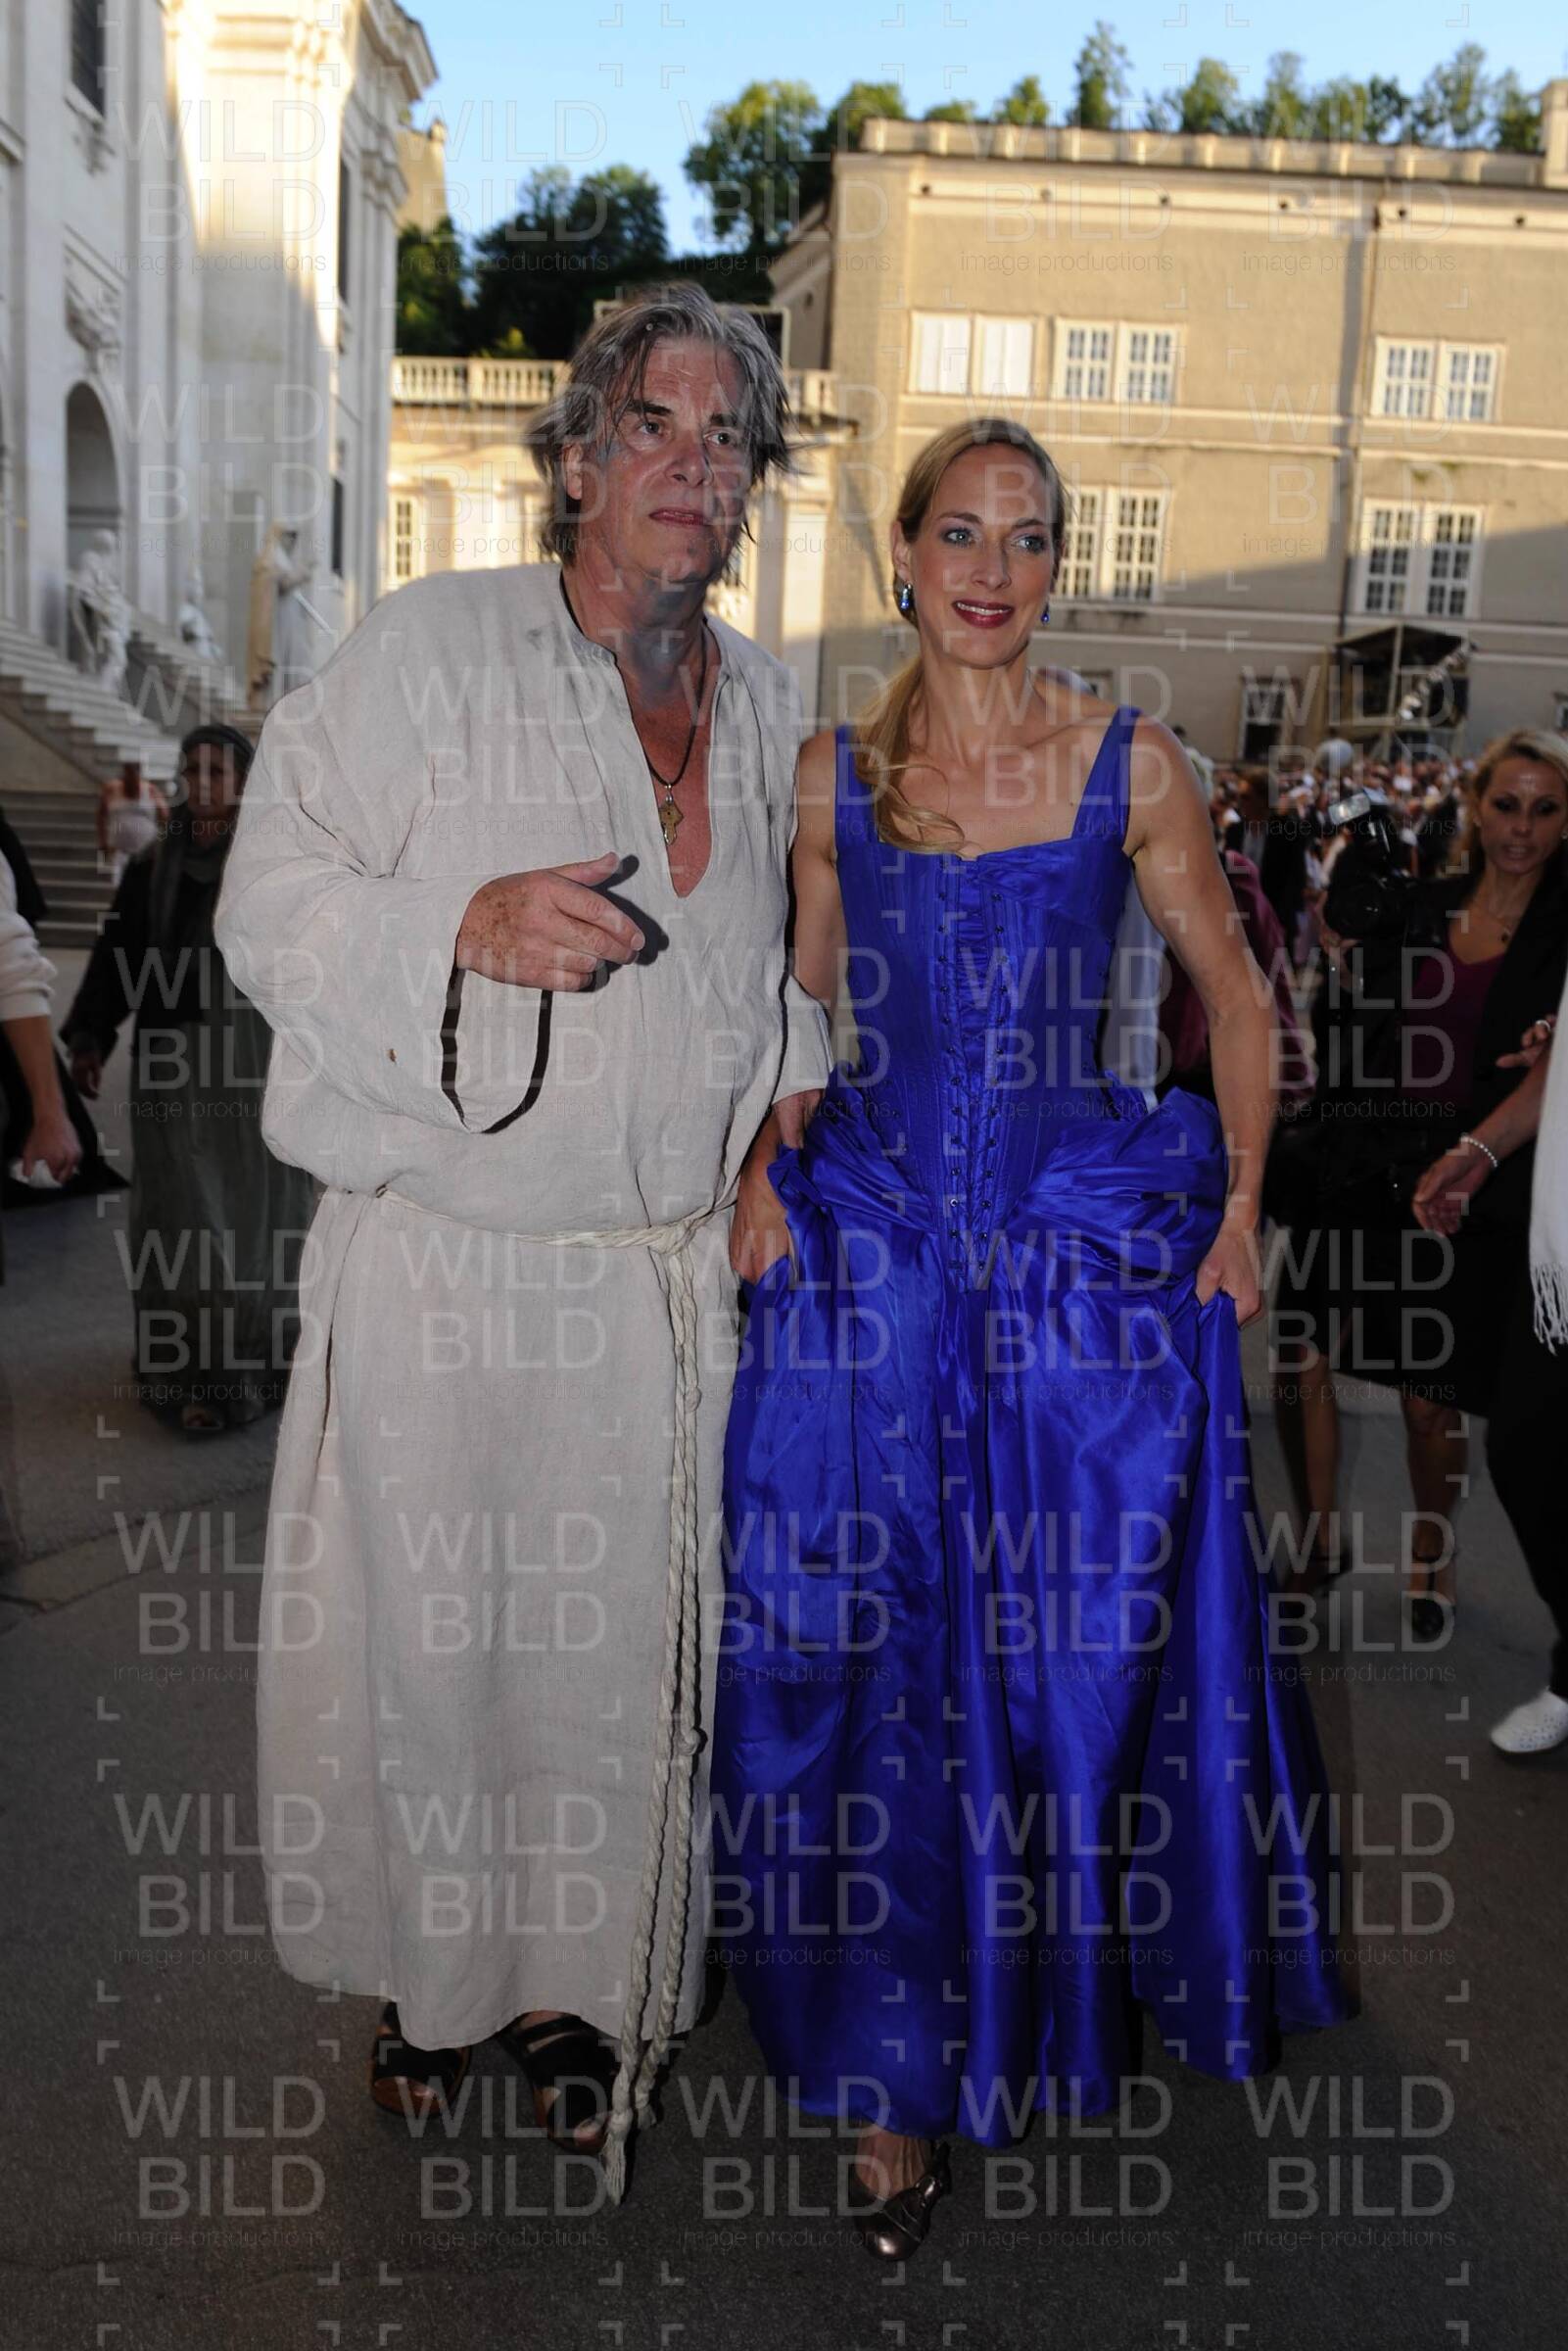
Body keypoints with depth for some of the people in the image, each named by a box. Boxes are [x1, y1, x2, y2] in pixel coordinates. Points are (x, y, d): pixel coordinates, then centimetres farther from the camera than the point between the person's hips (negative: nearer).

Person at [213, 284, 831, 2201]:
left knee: (617, 1647, 10)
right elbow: (269, 903, -8)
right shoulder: (434, 644, -5)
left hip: (667, 1274, 4)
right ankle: (435, 1970, 35)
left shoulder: (764, 704, 10)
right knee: (421, 1636, 8)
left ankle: (582, 1981, 33)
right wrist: (470, 928, -25)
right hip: (442, 1263, -3)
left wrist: (791, 1071, 7)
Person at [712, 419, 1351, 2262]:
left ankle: (1064, 1989, 37)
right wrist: (757, 1174, -2)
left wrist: (1240, 1211, 3)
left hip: (1086, 1260, -1)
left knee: (1080, 1657, 8)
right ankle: (900, 2073, 21)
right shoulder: (831, 771, 4)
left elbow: (1235, 993, 8)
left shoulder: (1130, 765, 0)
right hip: (869, 1257, 1)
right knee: (864, 1663, 3)